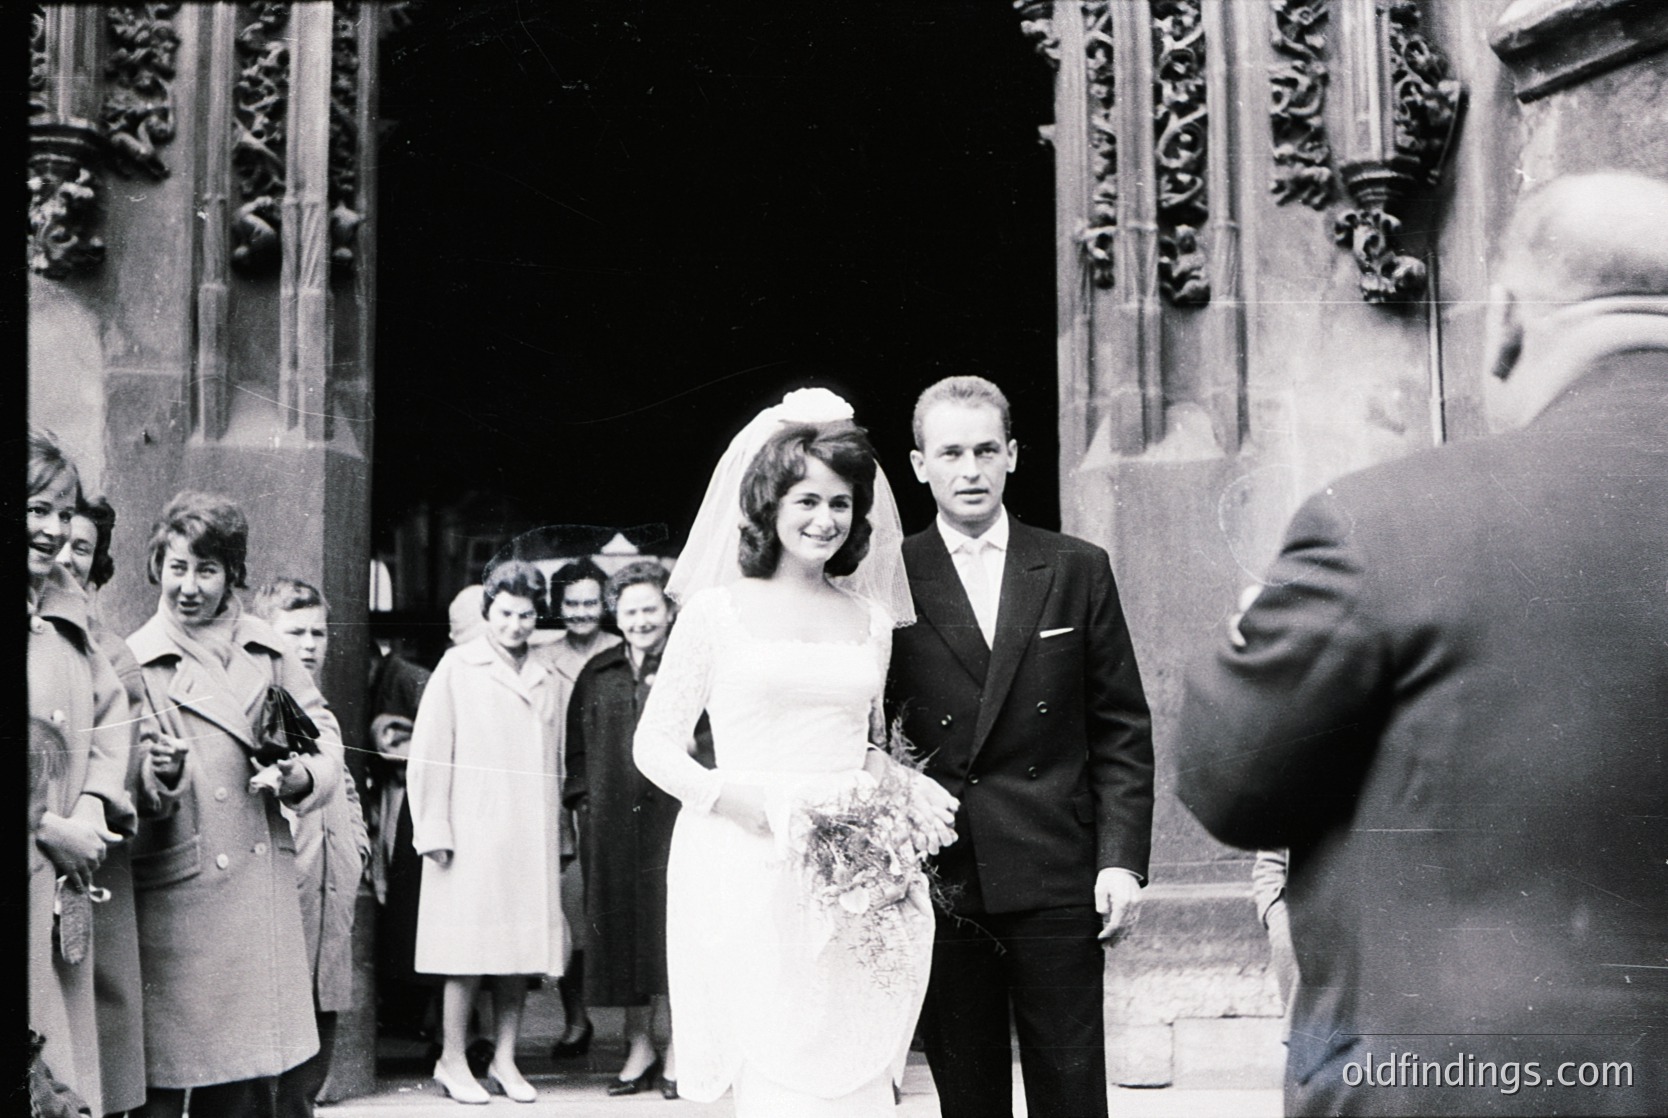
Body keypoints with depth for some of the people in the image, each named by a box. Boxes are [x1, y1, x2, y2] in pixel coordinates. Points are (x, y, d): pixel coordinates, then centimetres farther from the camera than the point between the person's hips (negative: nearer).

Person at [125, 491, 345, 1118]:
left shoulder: (265, 650, 13)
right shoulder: (136, 661, 0)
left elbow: (322, 732, 15)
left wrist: (301, 777, -5)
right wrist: (159, 776, -26)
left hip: (262, 894, 4)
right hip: (175, 899, -4)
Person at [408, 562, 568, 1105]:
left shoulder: (541, 681, 16)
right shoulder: (458, 667, 2)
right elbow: (429, 753, -1)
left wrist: (553, 831, 11)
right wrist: (434, 830, -7)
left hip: (529, 836, 5)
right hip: (472, 832, -4)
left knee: (522, 943, 5)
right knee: (472, 944, -5)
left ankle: (505, 1060, 14)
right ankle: (452, 1061, 7)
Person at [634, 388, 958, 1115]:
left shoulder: (870, 618, 14)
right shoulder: (717, 610, 3)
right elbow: (654, 745, 3)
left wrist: (902, 788, 2)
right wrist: (735, 797, -15)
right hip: (748, 877, -3)